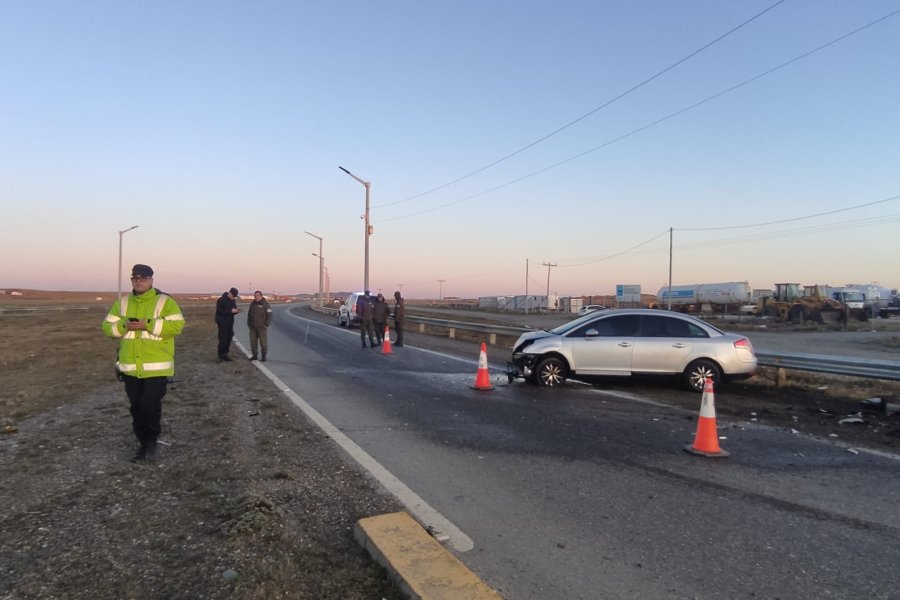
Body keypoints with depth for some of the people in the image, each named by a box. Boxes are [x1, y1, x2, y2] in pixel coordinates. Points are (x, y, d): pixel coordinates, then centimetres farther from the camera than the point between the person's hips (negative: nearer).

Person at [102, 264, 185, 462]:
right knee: (137, 408, 12)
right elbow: (107, 326, 8)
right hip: (130, 367, 5)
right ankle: (143, 444, 27)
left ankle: (151, 441, 16)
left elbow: (177, 325, -15)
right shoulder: (122, 302, 10)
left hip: (157, 367, -5)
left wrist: (148, 324, -23)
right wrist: (124, 326, -13)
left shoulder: (165, 301, -6)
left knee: (150, 406, -8)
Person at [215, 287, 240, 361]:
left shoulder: (233, 301, 12)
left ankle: (225, 355, 14)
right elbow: (219, 311, -18)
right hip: (222, 323, -7)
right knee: (223, 340, -7)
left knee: (228, 339, 7)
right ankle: (221, 356, 1)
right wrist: (230, 311, -24)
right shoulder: (221, 300, -10)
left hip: (230, 323, 7)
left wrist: (236, 311, -5)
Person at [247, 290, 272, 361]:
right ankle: (254, 355, 15)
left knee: (263, 342, -3)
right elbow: (249, 315, 20)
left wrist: (266, 324, -12)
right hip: (253, 327, 5)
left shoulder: (265, 304, -5)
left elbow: (269, 315, -7)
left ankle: (264, 356, 6)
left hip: (262, 327, -5)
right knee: (253, 342, 5)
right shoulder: (252, 304, 12)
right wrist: (249, 324, 13)